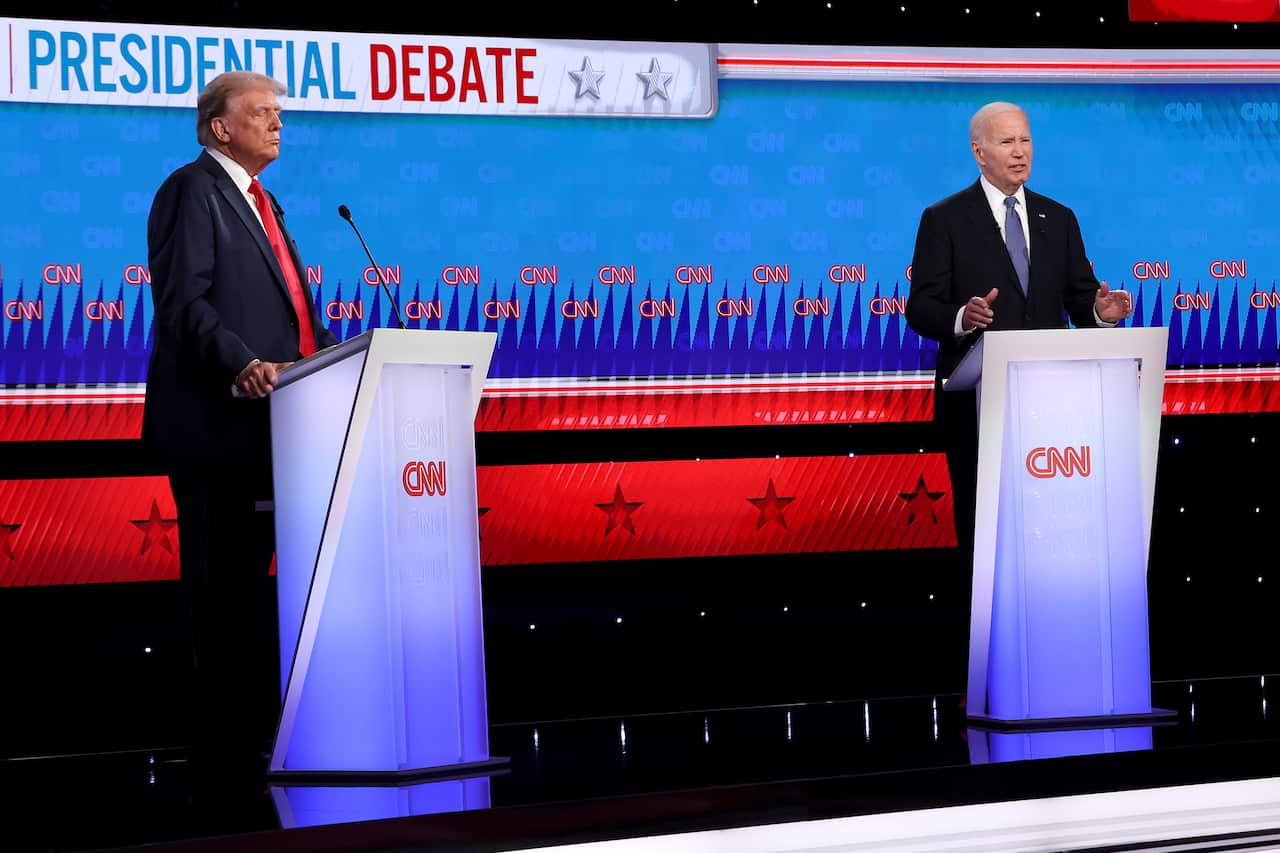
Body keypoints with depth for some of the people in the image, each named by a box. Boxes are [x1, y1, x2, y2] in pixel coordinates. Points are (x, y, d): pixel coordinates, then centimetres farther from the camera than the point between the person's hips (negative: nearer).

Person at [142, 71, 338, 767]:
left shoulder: (261, 202, 23)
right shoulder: (192, 189, -6)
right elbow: (183, 300, -17)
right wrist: (242, 364, -30)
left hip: (263, 422, 9)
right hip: (215, 419, -9)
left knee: (249, 578, 12)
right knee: (222, 581, -6)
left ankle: (256, 722, 17)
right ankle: (226, 734, -3)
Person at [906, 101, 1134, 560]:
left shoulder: (1059, 219, 13)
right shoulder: (944, 220, 0)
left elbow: (1080, 300, 12)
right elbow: (920, 309, -5)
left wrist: (1101, 310, -12)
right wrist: (962, 317, -26)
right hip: (977, 399, -3)